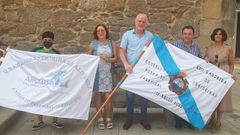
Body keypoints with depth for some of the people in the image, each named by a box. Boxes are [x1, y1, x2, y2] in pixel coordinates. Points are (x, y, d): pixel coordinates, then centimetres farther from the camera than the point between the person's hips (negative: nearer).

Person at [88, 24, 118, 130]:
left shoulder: (111, 43, 5)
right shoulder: (93, 44, 2)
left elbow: (115, 58, 4)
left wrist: (107, 59, -13)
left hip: (107, 73, 1)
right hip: (96, 73, 0)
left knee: (108, 96, -1)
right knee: (98, 96, 4)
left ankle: (108, 118, 15)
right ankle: (100, 118, 18)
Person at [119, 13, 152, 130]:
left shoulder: (150, 35, 6)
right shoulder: (127, 34, 2)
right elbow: (122, 52, -2)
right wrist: (126, 64, -16)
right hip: (131, 69, -1)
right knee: (130, 95, 3)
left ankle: (144, 119, 23)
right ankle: (129, 119, 19)